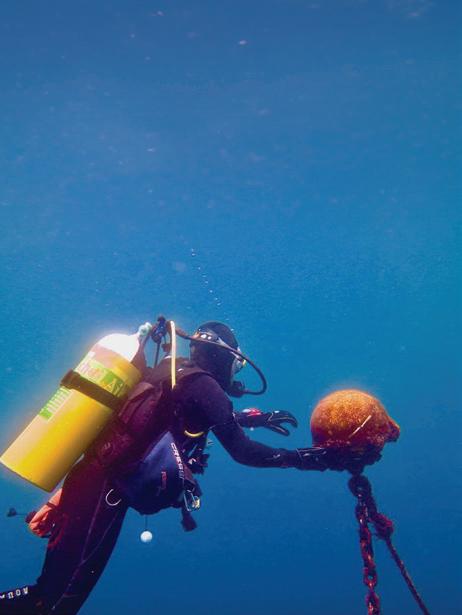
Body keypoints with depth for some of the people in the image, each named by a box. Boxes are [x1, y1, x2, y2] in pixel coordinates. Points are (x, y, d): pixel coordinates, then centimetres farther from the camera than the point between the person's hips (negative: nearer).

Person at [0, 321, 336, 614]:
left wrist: (258, 418, 34)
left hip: (88, 475, 9)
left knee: (59, 587, 17)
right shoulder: (202, 384, -10)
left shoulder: (171, 372, 16)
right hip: (104, 490, -9)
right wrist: (303, 458, -2)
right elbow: (242, 451, -11)